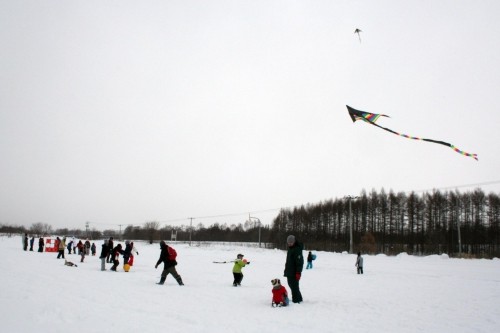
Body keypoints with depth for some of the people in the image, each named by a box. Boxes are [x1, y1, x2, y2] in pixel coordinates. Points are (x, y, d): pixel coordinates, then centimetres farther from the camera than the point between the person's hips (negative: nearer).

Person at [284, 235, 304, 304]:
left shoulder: (297, 249, -17)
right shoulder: (290, 248, 14)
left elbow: (300, 262, -22)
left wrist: (298, 272, -25)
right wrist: (286, 270, 24)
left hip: (294, 273, -10)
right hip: (289, 272, 10)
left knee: (294, 286, -6)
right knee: (291, 285, 16)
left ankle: (296, 299, 1)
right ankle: (298, 298, 27)